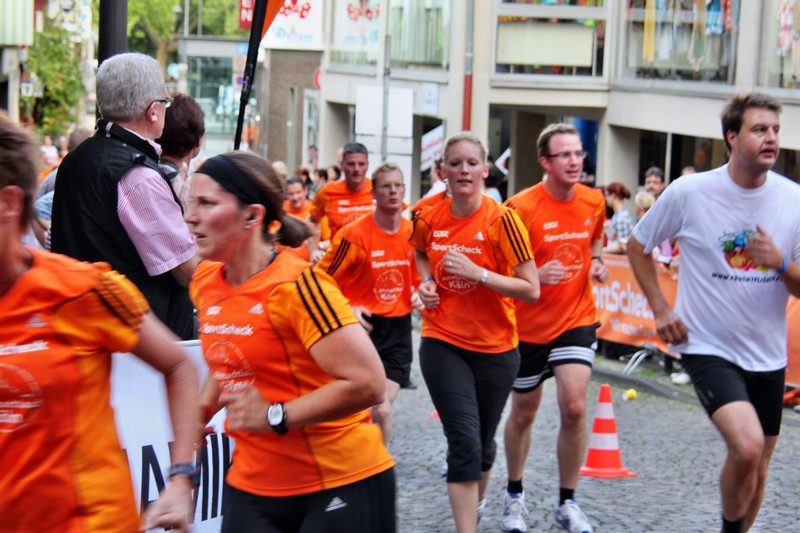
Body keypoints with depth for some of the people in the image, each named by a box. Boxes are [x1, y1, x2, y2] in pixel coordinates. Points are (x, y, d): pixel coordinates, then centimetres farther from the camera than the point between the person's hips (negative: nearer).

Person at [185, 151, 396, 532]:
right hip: (252, 486, 6)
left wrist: (274, 417, -19)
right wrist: (197, 415, 5)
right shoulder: (205, 283, 2)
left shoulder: (295, 284, -20)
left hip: (342, 486, -6)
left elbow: (367, 384, -25)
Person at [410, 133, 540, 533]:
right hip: (443, 343, 1)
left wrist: (477, 273, -25)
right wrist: (426, 282, 1)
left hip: (495, 348, 0)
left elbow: (531, 289, -15)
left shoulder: (501, 219, -14)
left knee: (483, 442, 15)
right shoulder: (429, 219, -3)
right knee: (464, 441, -13)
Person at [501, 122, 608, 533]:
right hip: (529, 325, -2)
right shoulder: (521, 207, -16)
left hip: (577, 319, 2)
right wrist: (535, 276, -28)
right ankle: (514, 495, 35)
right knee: (523, 413, 13)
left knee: (574, 407, -14)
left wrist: (596, 262, -1)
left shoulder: (594, 202, -2)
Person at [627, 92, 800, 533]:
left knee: (757, 468, 14)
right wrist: (661, 309, -3)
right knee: (747, 446, -24)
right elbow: (637, 246, 5)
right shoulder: (689, 193, -11)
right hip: (708, 348, -4)